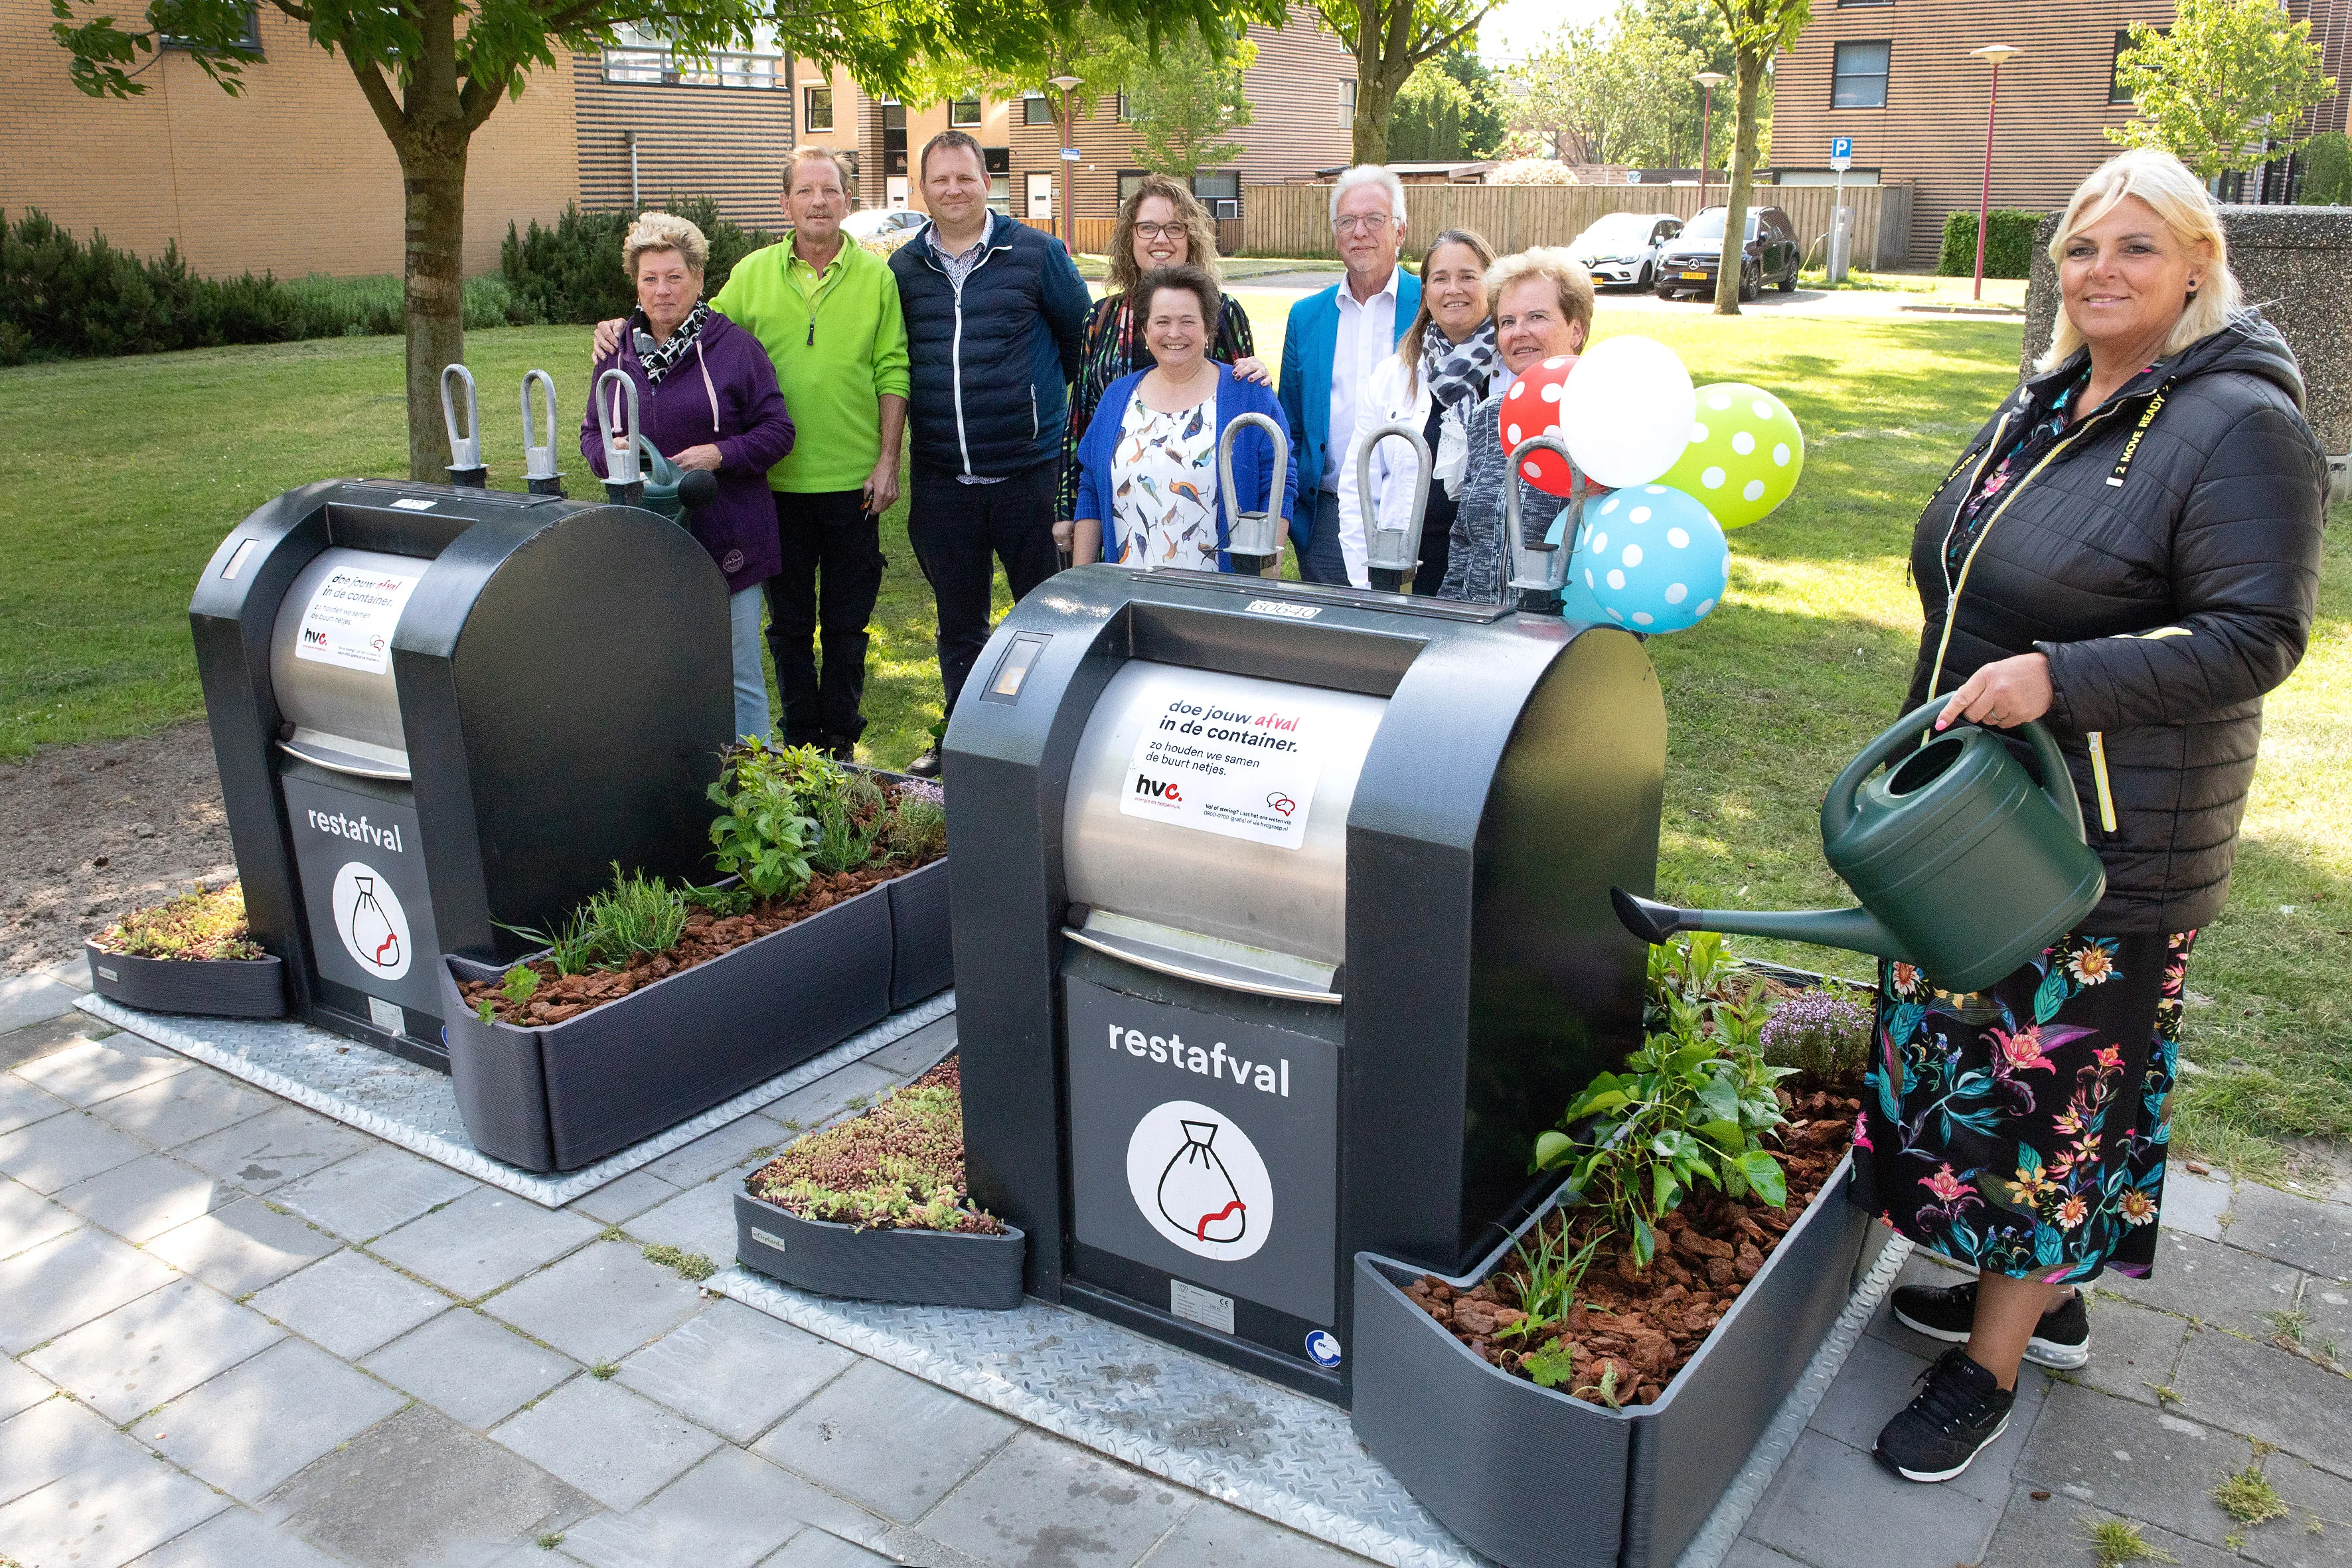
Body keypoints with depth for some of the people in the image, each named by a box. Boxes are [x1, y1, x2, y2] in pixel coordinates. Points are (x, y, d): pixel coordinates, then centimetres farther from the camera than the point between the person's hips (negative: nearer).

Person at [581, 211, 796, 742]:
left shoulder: (734, 346, -2)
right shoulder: (617, 351, 10)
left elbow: (777, 430, -2)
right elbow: (592, 433, 16)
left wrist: (719, 454, -18)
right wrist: (613, 457, -8)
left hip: (726, 539, -3)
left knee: (738, 674, 4)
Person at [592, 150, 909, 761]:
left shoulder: (876, 275, 0)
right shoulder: (753, 274, 2)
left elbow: (892, 374, -1)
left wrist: (887, 461, -6)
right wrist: (630, 328, -5)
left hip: (853, 481, -1)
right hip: (780, 480, 1)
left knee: (847, 621, 10)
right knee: (789, 620, 11)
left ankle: (841, 740, 24)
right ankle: (800, 740, 25)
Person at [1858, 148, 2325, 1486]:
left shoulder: (2237, 427, -14)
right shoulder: (2042, 408, 11)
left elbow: (2253, 637, -20)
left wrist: (2058, 678, -31)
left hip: (2110, 846, -8)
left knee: (2055, 1084, 2)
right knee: (1982, 1058, 18)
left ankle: (1993, 1365, 18)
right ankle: (2038, 1290, 38)